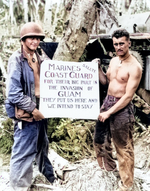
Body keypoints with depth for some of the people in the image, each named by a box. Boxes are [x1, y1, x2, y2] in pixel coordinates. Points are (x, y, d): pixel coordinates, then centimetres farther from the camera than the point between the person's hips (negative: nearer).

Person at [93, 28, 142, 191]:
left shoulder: (134, 67, -17)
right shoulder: (113, 61, 7)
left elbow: (128, 96, -20)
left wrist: (109, 113, -20)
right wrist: (98, 68, 3)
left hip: (122, 107, -8)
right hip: (107, 102, 8)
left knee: (123, 147, 3)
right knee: (99, 140, 19)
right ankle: (109, 167, 44)